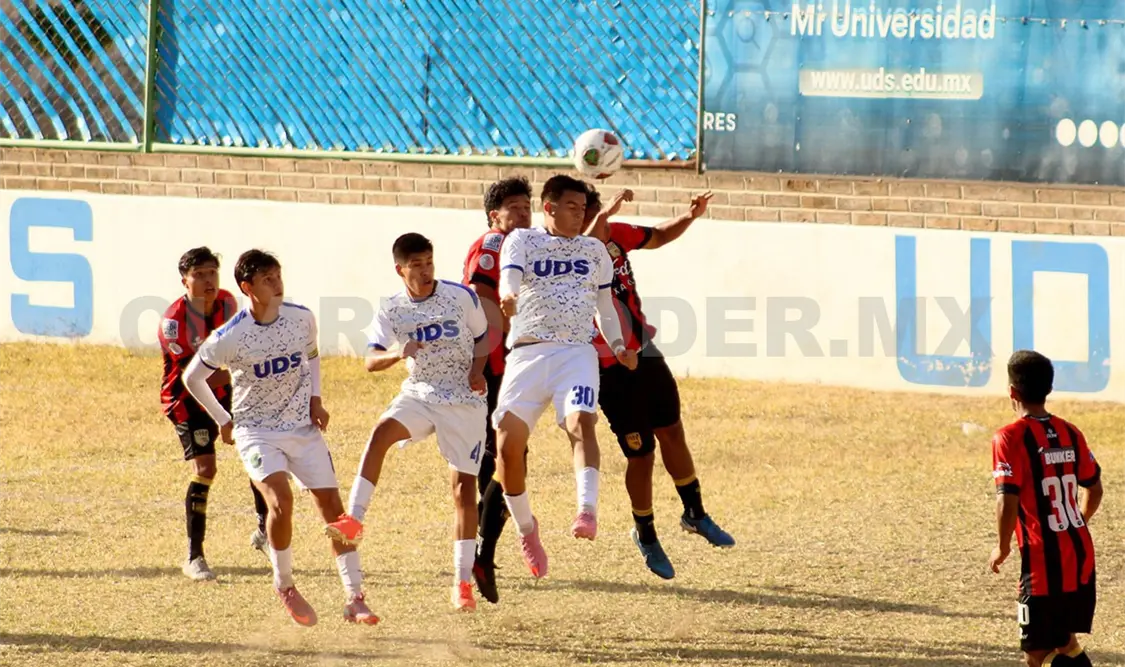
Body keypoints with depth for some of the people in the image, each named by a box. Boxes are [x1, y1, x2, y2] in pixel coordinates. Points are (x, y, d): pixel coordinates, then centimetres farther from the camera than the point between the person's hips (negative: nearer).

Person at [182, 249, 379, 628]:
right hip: (256, 432, -4)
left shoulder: (301, 319, -6)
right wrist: (224, 420, 3)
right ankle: (284, 585, -2)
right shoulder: (229, 338, -17)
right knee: (281, 500, -25)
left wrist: (315, 399, 3)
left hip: (303, 427, 4)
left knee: (332, 505, -4)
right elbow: (192, 377, -1)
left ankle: (354, 599, 2)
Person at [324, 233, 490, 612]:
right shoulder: (392, 311, -1)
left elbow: (482, 337, 10)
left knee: (464, 485, -3)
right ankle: (354, 519, -33)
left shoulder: (461, 296, -3)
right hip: (420, 395, 1)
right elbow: (371, 361, -9)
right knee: (382, 432, -30)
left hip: (464, 400, -1)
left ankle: (463, 581, 3)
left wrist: (477, 370, -10)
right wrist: (398, 354, -30)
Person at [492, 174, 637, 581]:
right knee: (508, 443, -6)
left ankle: (587, 511, -39)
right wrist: (508, 297, -35)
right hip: (527, 351, -1)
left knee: (581, 422, -27)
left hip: (577, 352, 1)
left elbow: (604, 303, 25)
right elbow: (510, 274, -11)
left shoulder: (594, 250, 18)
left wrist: (617, 345, 10)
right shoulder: (522, 241, 8)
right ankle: (525, 527, 14)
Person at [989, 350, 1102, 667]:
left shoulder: (1010, 438, -12)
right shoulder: (1070, 433, 7)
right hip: (1081, 556, 6)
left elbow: (1008, 501, -18)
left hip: (1043, 560, -6)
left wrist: (1003, 547, -3)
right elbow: (1094, 489, 16)